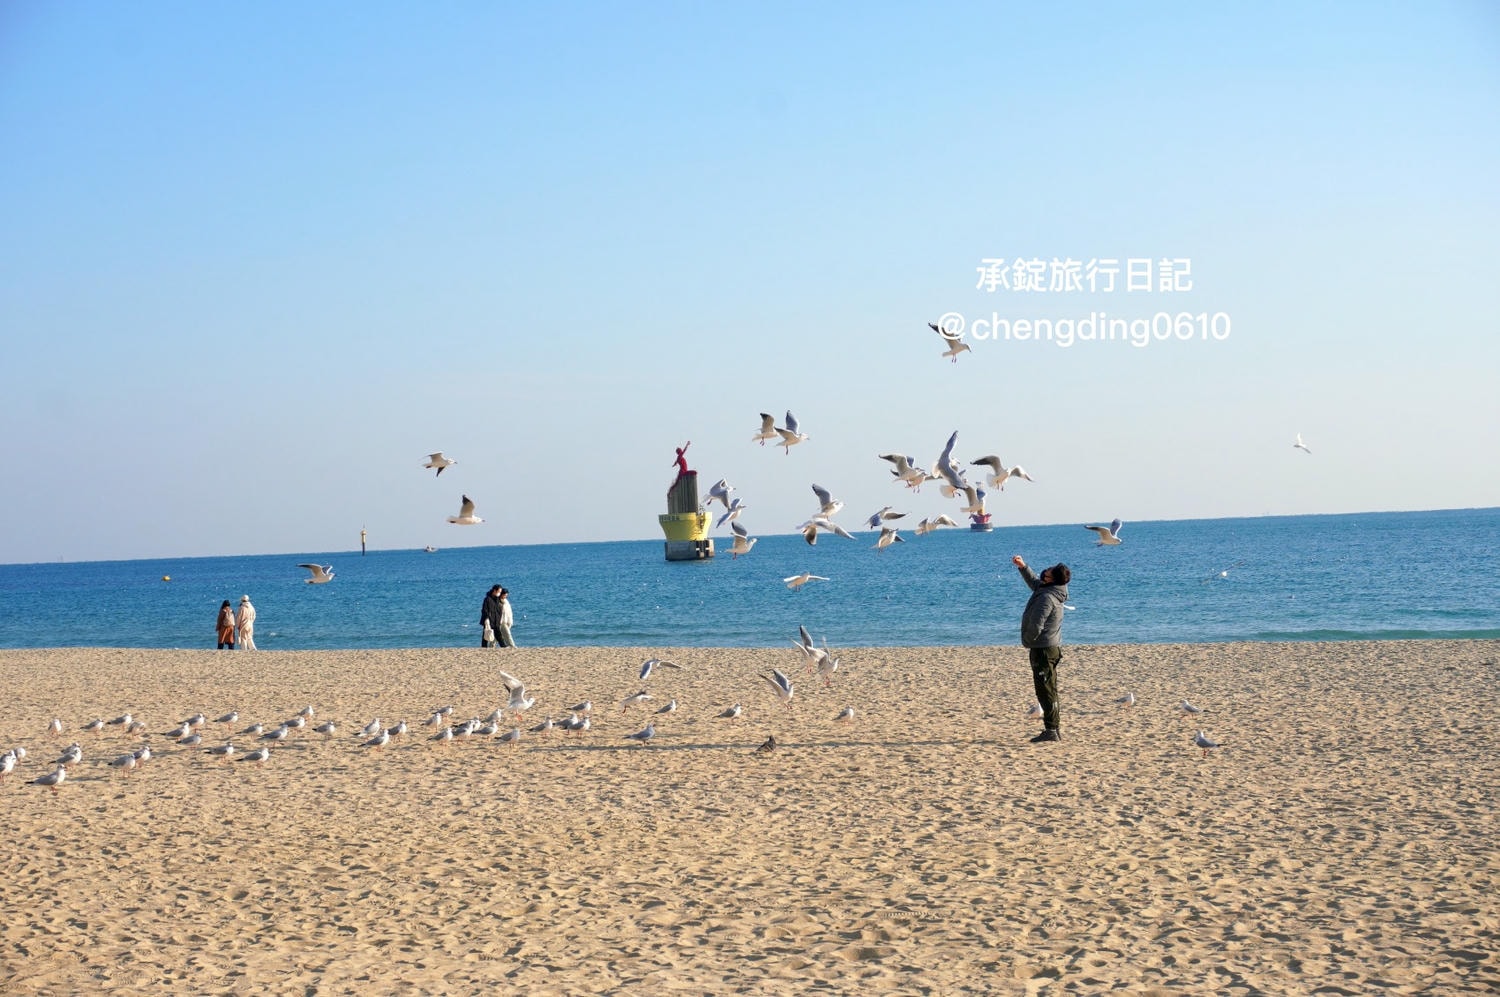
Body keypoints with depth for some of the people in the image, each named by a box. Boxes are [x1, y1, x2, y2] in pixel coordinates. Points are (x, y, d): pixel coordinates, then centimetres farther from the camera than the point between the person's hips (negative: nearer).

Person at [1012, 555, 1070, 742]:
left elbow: (1035, 626, -26)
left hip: (1043, 649, -10)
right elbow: (1034, 583, 28)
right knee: (1049, 690, 16)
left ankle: (1051, 730, -4)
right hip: (1052, 647, 10)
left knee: (1045, 690, -6)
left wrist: (1027, 642, -8)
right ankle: (1055, 727, 22)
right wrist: (1022, 567, 17)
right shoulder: (1049, 590, 5)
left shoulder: (1047, 598, -25)